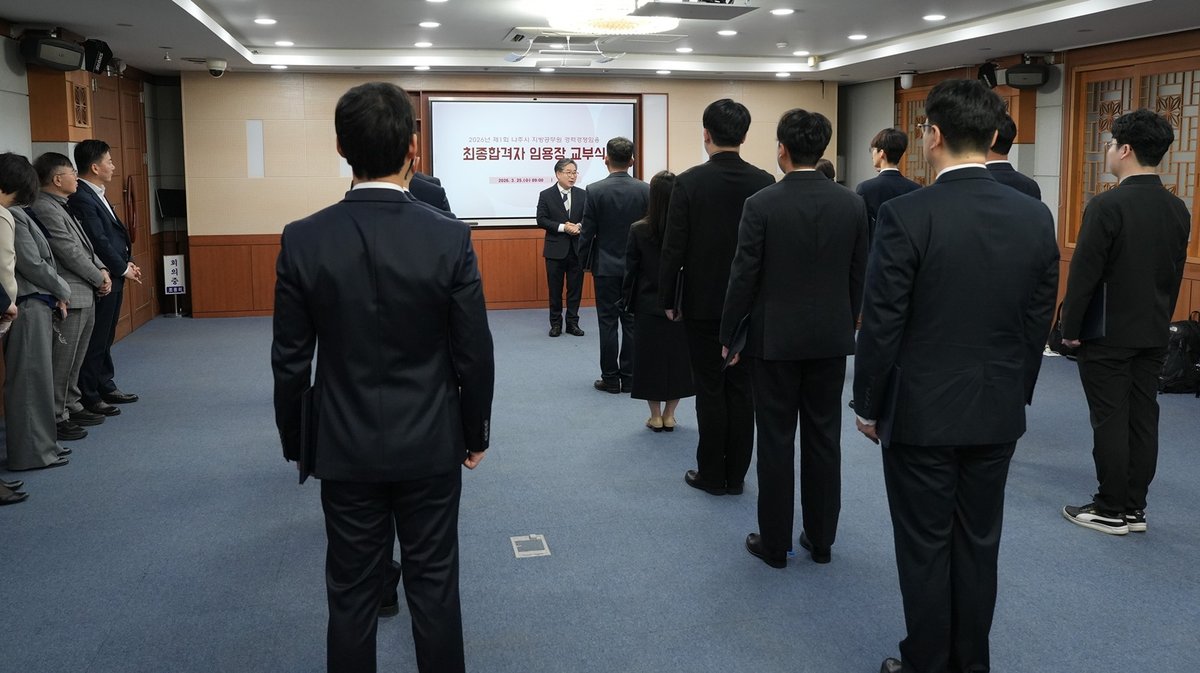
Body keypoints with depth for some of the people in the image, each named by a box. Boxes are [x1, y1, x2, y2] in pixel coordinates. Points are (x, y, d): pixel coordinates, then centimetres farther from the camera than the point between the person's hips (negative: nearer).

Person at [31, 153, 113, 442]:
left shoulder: (61, 207, 15)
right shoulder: (45, 209, -16)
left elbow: (84, 244, 18)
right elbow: (70, 253, -18)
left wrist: (102, 269, 2)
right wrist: (99, 278, -7)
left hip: (86, 295, 10)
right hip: (70, 298, -10)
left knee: (75, 359, 18)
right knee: (62, 361, -2)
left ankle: (71, 406, 29)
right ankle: (56, 417, 6)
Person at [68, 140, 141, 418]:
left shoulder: (95, 195, 12)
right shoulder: (82, 199, -19)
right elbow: (98, 242, -21)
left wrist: (126, 262, 5)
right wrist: (123, 269, -12)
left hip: (113, 278, 10)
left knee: (105, 338, 18)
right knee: (95, 340, -1)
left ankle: (105, 387, 28)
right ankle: (88, 397, 8)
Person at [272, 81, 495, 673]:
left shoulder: (303, 240, -10)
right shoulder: (450, 237, -13)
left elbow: (290, 361, -4)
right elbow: (474, 354, -8)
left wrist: (296, 442, 10)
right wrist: (476, 432, 8)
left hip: (344, 448, 1)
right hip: (430, 446, -1)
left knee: (351, 594, 13)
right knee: (433, 589, 13)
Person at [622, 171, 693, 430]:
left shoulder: (639, 230, -11)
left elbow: (631, 271, -6)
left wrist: (627, 301, 6)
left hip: (649, 307, -1)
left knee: (650, 359, 10)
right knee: (678, 359, 12)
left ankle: (656, 416, 15)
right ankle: (669, 414, 18)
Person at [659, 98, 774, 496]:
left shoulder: (689, 182, -10)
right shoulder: (765, 183, -2)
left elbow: (674, 247, -10)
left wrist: (667, 299, 1)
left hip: (704, 302, -3)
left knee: (710, 389, 5)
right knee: (742, 389, 9)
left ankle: (712, 475, 13)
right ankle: (736, 474, 18)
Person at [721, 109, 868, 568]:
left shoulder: (761, 205, -12)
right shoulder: (852, 204, -1)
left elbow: (744, 277, -11)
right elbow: (859, 276, 5)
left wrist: (729, 336, 0)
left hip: (775, 338, -3)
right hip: (831, 338, 4)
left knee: (776, 441, 5)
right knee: (824, 438, 12)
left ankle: (774, 543, 15)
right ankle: (821, 539, 22)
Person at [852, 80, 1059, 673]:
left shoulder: (906, 214, -17)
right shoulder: (1035, 217, -2)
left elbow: (881, 324, -15)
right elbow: (1039, 322, 5)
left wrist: (868, 405, -2)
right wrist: (1016, 394, 17)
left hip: (922, 413, -5)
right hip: (998, 413, 5)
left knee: (925, 548, 8)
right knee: (978, 545, 17)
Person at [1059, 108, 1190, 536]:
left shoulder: (1107, 206, -18)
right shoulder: (1177, 209, 5)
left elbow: (1083, 273, -16)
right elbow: (1175, 274, 12)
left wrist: (1070, 328, -7)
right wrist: (1160, 321, 20)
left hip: (1107, 336, -7)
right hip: (1153, 335, 7)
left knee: (1110, 422, 0)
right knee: (1143, 419, 11)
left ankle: (1111, 511, 8)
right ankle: (1135, 508, 19)